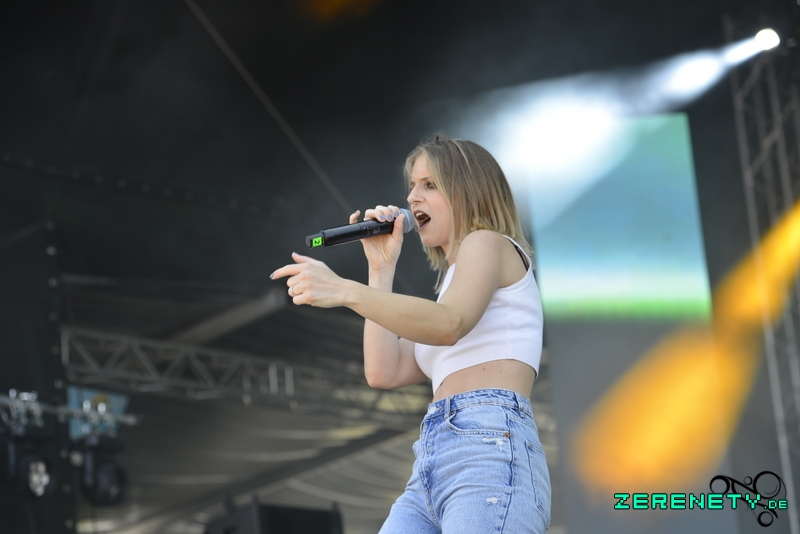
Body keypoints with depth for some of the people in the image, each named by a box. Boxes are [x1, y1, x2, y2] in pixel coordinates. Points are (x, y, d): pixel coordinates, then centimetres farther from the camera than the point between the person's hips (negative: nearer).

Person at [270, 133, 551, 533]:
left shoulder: (488, 242, 9)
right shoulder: (454, 279, 33)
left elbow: (448, 325, -14)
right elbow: (384, 373, 19)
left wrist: (344, 290, -23)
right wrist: (381, 269, 21)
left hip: (489, 449, -8)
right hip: (432, 468, 8)